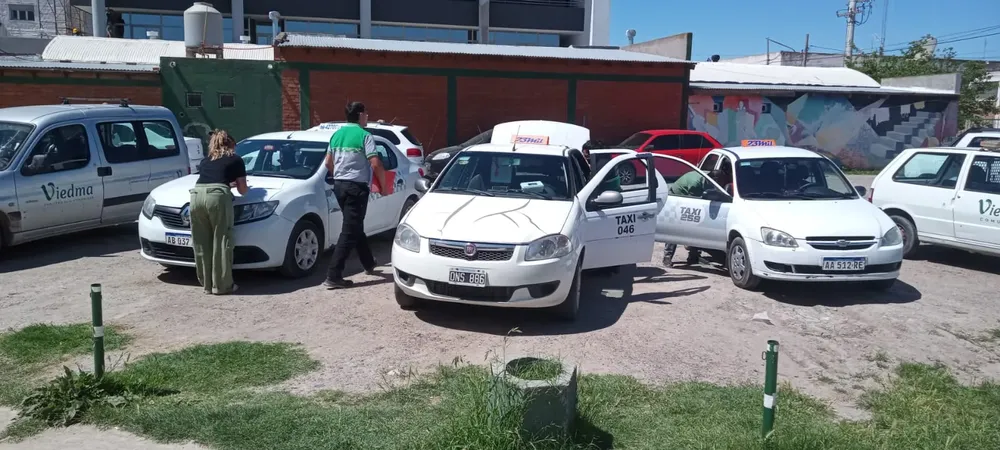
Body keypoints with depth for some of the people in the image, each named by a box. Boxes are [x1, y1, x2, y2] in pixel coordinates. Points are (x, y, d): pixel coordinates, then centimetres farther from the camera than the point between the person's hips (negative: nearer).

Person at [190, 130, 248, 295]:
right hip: (217, 196, -4)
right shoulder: (236, 160, 21)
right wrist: (236, 184, 45)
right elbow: (243, 190, 24)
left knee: (201, 243, 11)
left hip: (197, 195, 5)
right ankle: (222, 285, 6)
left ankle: (207, 284, 18)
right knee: (221, 241, 2)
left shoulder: (205, 161, 33)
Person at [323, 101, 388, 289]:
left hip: (339, 185, 8)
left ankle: (369, 263, 37)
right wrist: (383, 184, -4)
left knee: (356, 227, 21)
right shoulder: (364, 136, -10)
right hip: (356, 186, -8)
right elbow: (375, 164, -17)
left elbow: (328, 163, 16)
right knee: (349, 232, -7)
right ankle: (333, 276, -11)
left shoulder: (337, 134, 12)